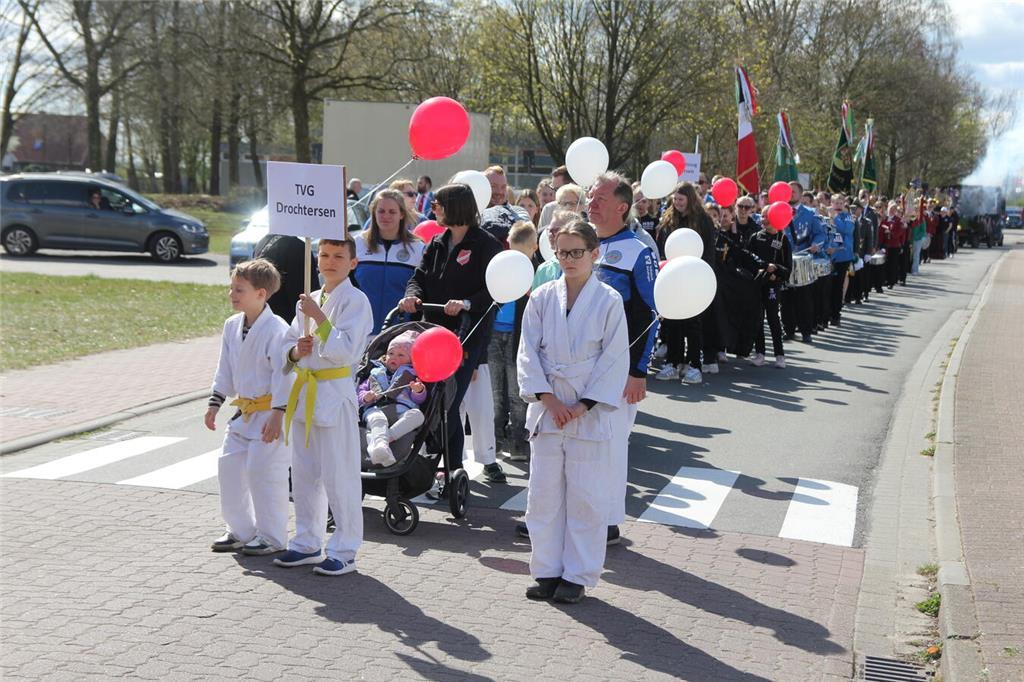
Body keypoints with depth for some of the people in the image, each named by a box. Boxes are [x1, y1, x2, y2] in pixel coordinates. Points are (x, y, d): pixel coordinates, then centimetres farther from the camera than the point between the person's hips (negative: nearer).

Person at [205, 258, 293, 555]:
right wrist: (215, 403, 14)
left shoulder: (276, 329, -18)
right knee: (229, 466, 10)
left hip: (270, 412, -8)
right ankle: (241, 530, 25)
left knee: (263, 471, -7)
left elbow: (284, 374, -19)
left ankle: (272, 537, 8)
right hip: (244, 411, 8)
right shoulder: (232, 326, 6)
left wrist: (277, 414, -21)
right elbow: (225, 370, 16)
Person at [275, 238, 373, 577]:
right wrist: (295, 350, -2)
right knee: (304, 473, 14)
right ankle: (307, 543, 26)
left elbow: (345, 350, -18)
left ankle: (344, 551, 5)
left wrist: (319, 317, -20)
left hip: (335, 393, -7)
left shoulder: (355, 300, -8)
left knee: (339, 475, -4)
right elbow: (288, 342, 20)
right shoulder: (309, 300, 14)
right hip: (304, 393, 7)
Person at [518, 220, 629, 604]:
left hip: (590, 414, -3)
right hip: (546, 410, 3)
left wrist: (582, 407, -11)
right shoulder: (542, 298, 3)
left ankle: (578, 576, 15)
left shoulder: (608, 301, -4)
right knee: (544, 494, 8)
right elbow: (528, 353, 2)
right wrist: (549, 400, -9)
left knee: (585, 498, 3)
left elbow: (615, 360, -5)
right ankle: (547, 571, 20)